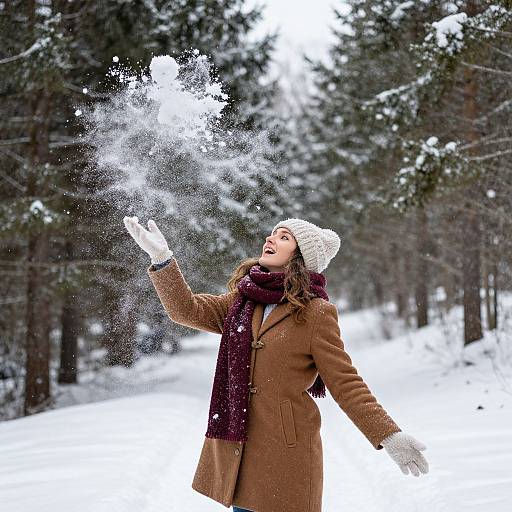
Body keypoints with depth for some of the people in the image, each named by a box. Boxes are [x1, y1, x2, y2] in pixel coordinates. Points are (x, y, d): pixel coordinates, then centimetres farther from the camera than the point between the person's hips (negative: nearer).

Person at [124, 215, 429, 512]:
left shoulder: (315, 313, -7)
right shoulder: (243, 301, 11)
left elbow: (346, 385, -7)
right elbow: (188, 309, 4)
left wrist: (388, 435, -16)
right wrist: (162, 259, -8)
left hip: (286, 454, -6)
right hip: (237, 451, 6)